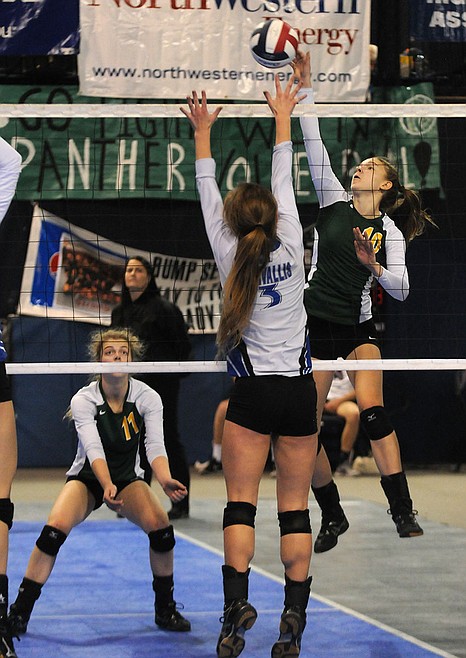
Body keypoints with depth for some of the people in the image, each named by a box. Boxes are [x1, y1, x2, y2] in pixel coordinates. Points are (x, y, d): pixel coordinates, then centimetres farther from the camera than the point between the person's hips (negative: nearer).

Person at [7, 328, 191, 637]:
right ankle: (19, 613, -18)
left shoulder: (147, 398, -13)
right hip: (88, 478, -2)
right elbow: (94, 449, -29)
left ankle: (165, 610, -3)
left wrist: (166, 480, -45)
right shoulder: (84, 400, -18)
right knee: (55, 528, -28)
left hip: (129, 479, 2)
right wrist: (107, 486, -48)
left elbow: (155, 445, -24)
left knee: (161, 527, -24)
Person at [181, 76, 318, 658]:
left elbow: (208, 195, 7)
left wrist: (202, 133, 17)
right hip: (300, 389, 2)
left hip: (253, 392, -2)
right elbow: (284, 184, 11)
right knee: (295, 509, 2)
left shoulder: (231, 257, -3)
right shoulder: (291, 250, 0)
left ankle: (236, 604, -15)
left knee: (241, 504, -1)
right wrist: (283, 119, 22)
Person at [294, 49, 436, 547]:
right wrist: (305, 88, -11)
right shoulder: (334, 201, 5)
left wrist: (374, 266, -24)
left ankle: (404, 515, -19)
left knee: (373, 413, -20)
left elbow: (401, 289, -4)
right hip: (315, 323, 2)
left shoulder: (390, 232, 3)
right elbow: (314, 147, -3)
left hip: (358, 327, -2)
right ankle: (333, 516, 13)